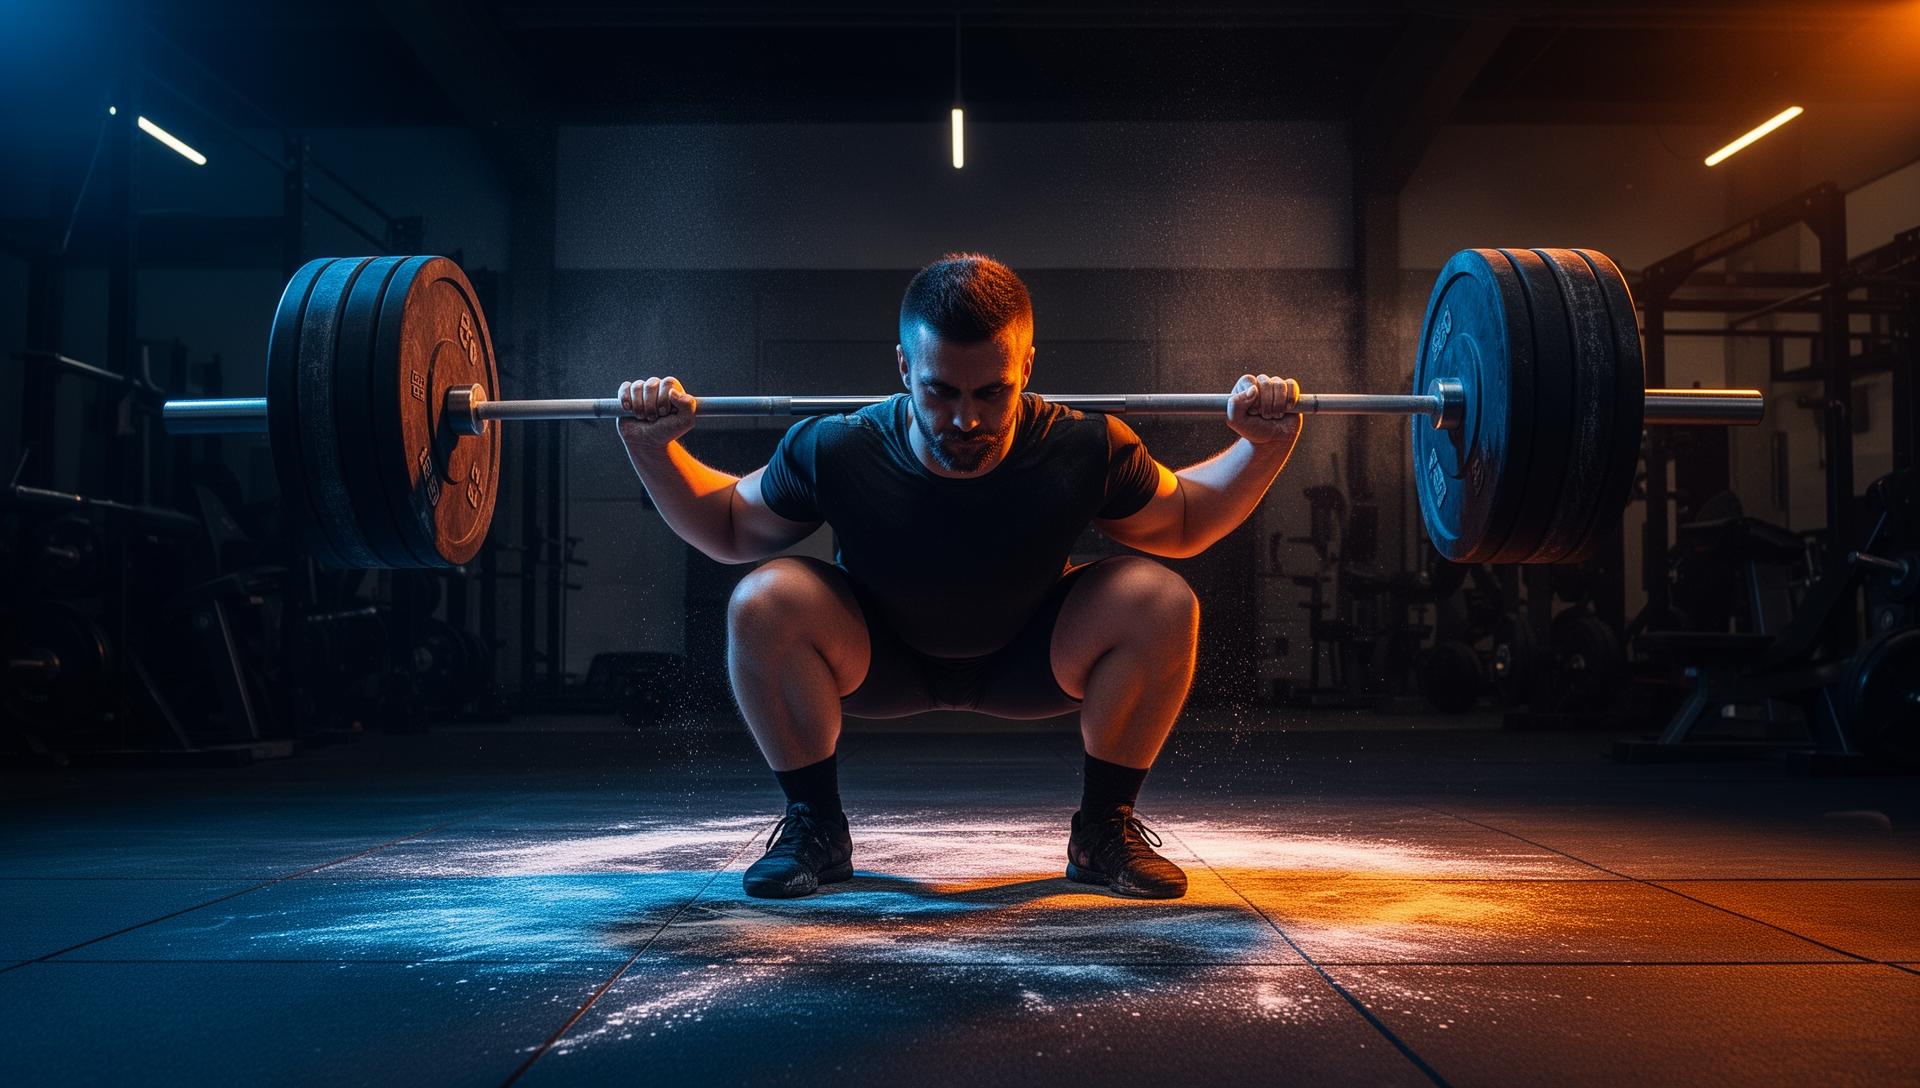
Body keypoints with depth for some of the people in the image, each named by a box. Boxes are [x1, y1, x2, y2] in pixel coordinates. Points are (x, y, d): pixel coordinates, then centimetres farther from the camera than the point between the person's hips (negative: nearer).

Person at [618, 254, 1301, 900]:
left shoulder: (1085, 451, -26)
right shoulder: (834, 452, -27)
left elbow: (1182, 523, -5)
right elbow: (729, 529, -7)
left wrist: (1264, 446, -19)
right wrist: (652, 447, -21)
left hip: (1028, 661, 1)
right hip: (879, 659, 0)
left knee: (1160, 603, -26)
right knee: (764, 602, -30)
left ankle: (1104, 830, -5)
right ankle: (814, 826, -7)